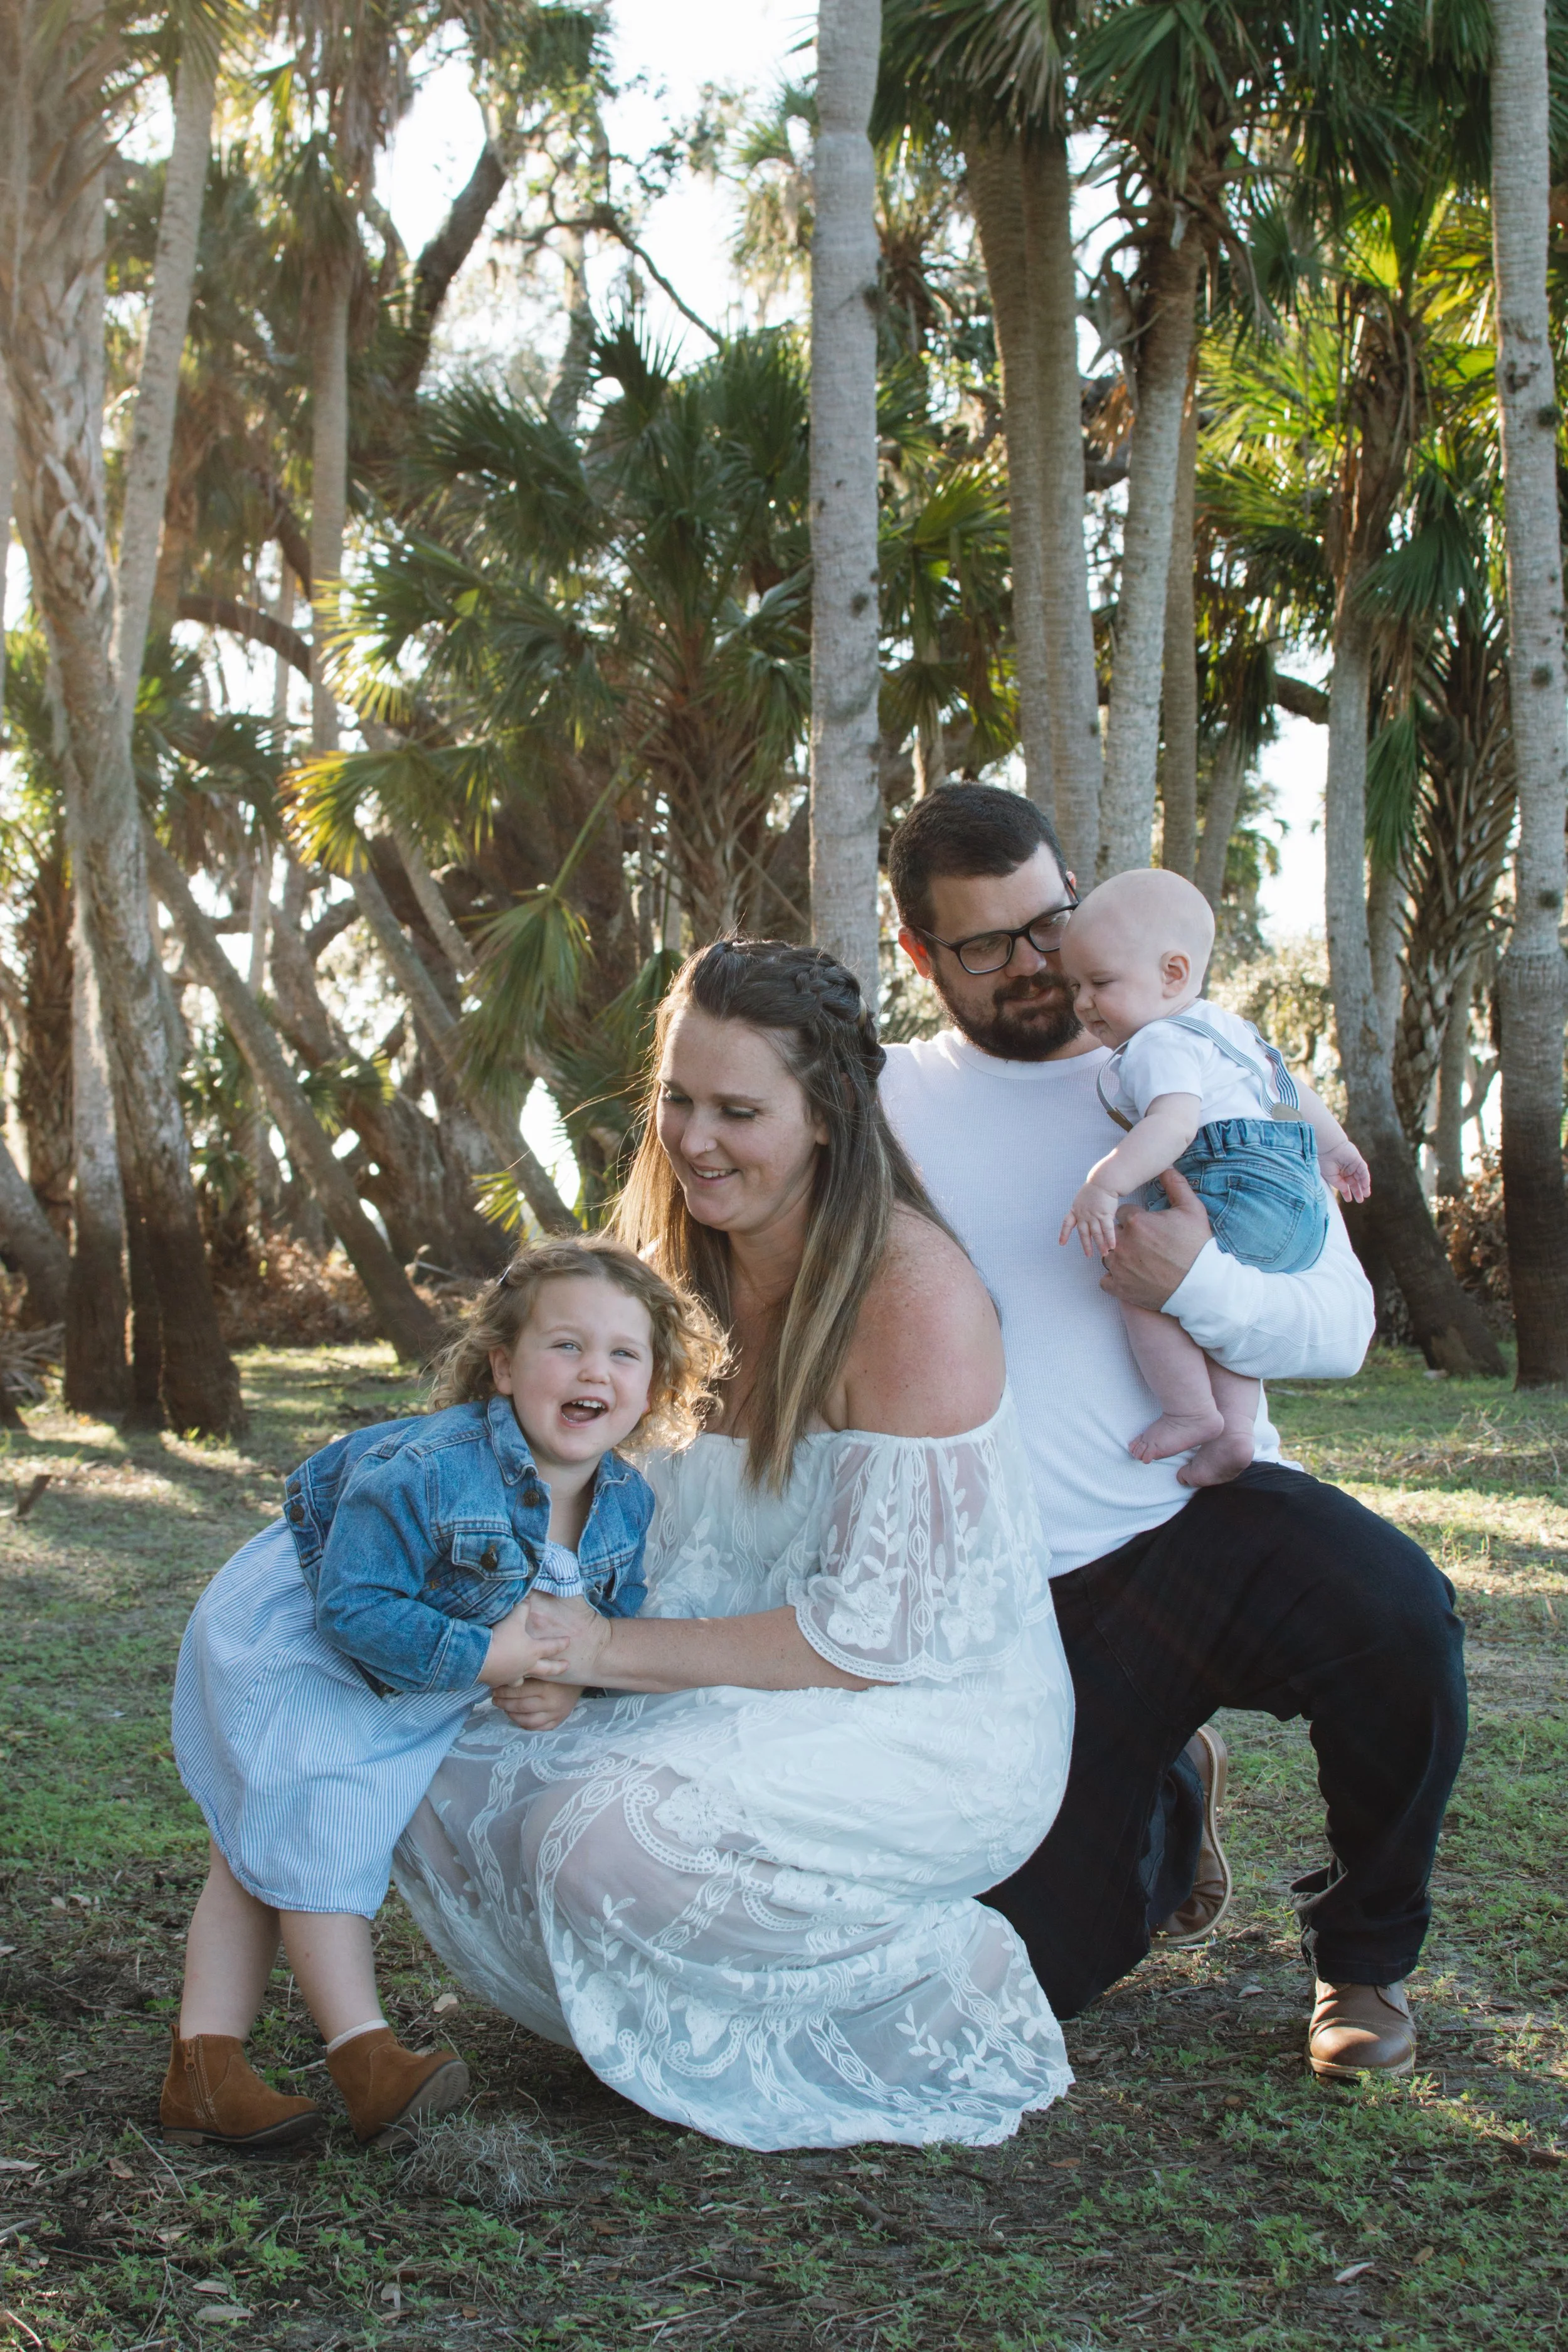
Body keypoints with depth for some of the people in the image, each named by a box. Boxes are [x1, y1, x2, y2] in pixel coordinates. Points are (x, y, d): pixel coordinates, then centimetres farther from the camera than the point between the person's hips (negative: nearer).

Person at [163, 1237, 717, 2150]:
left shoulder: (630, 1503, -14)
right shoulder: (426, 1469, -36)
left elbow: (612, 1624, -1)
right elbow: (353, 1603, -34)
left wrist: (567, 1685, -21)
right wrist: (479, 1657, -36)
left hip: (415, 1688, 7)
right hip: (291, 1643, -7)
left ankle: (207, 2069, 12)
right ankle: (364, 2054, -7)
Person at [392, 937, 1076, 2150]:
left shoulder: (912, 1292, -20)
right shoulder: (691, 1272, 5)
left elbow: (884, 1631, -22)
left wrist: (609, 1649, -20)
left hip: (941, 1731, -8)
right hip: (756, 1703, 8)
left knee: (610, 1835, -29)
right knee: (459, 1788, -9)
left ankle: (949, 2005, -7)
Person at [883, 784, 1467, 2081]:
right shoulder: (886, 1103, 5)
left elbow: (1343, 1326, -4)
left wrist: (1199, 1283, -22)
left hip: (1208, 1509, -1)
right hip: (1024, 1598, 1)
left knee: (1396, 1610, -35)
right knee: (1051, 1966, -2)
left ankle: (1365, 1953, -6)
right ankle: (1168, 1798, 34)